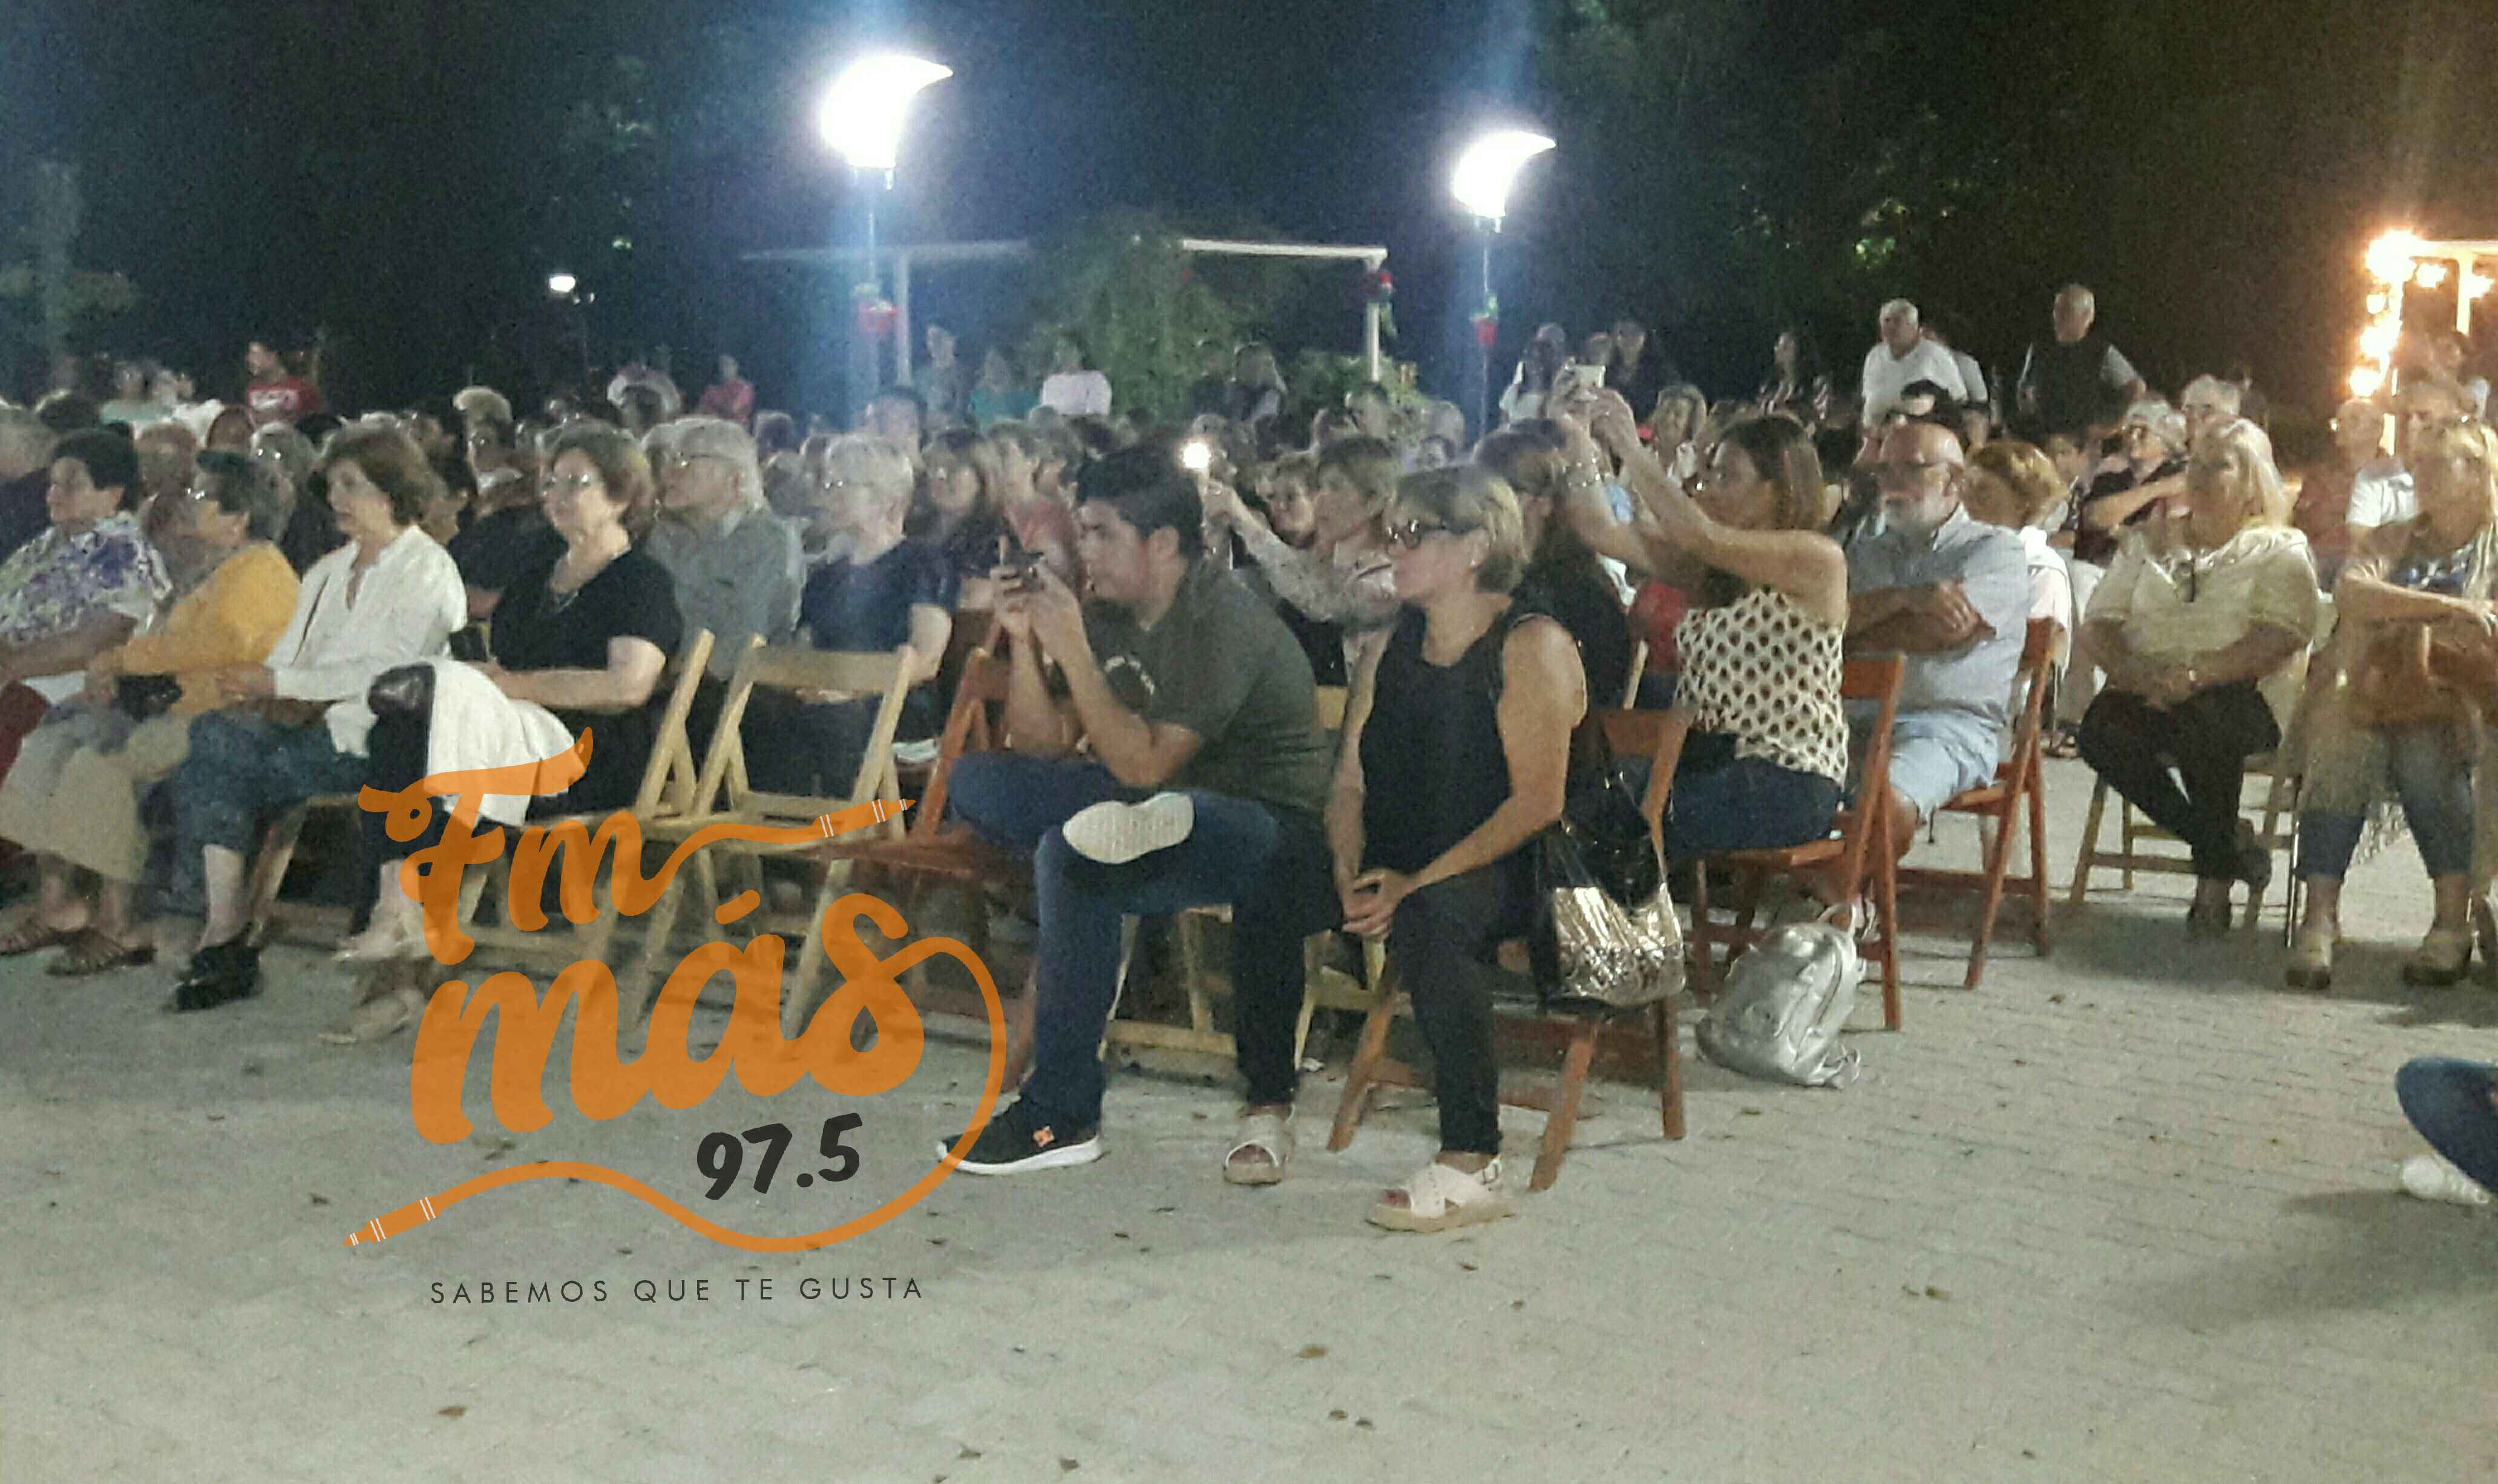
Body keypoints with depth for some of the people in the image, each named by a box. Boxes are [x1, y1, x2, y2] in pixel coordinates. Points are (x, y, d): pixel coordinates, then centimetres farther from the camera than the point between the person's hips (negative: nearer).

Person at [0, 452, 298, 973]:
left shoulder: (261, 570, -9)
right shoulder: (217, 571, 25)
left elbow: (215, 643, -23)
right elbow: (168, 642, 24)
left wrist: (119, 658, -12)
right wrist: (113, 673, 3)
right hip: (164, 706, 10)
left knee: (103, 758, -27)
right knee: (52, 741, -3)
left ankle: (119, 924, -21)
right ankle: (58, 900, -4)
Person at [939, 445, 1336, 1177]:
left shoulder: (1223, 620, -18)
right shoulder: (1109, 618, 8)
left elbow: (1146, 766, -24)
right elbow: (1040, 748, 7)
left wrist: (1074, 654, -24)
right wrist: (1026, 646, -6)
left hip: (1269, 826, -9)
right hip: (1145, 807, 9)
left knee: (1072, 857, -33)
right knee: (978, 781, -6)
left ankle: (1061, 1116, -20)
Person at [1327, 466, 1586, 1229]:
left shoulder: (1531, 645, -8)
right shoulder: (1395, 646, 15)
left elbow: (1538, 802, -17)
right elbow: (1351, 780, 10)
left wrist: (1415, 883, -23)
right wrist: (1351, 873, -10)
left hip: (1521, 873, -7)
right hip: (1412, 872, 7)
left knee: (1431, 913, -37)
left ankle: (1473, 1165, -31)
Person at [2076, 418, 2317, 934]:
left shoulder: (2280, 552, 10)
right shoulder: (2149, 545, 23)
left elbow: (2284, 636, -7)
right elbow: (2097, 623, 14)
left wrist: (2196, 674, -22)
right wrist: (2128, 667, -10)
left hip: (2240, 696, -3)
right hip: (2151, 694, 4)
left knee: (2199, 720, -38)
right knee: (2101, 728, -31)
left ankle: (2215, 877, -16)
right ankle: (2231, 843, -14)